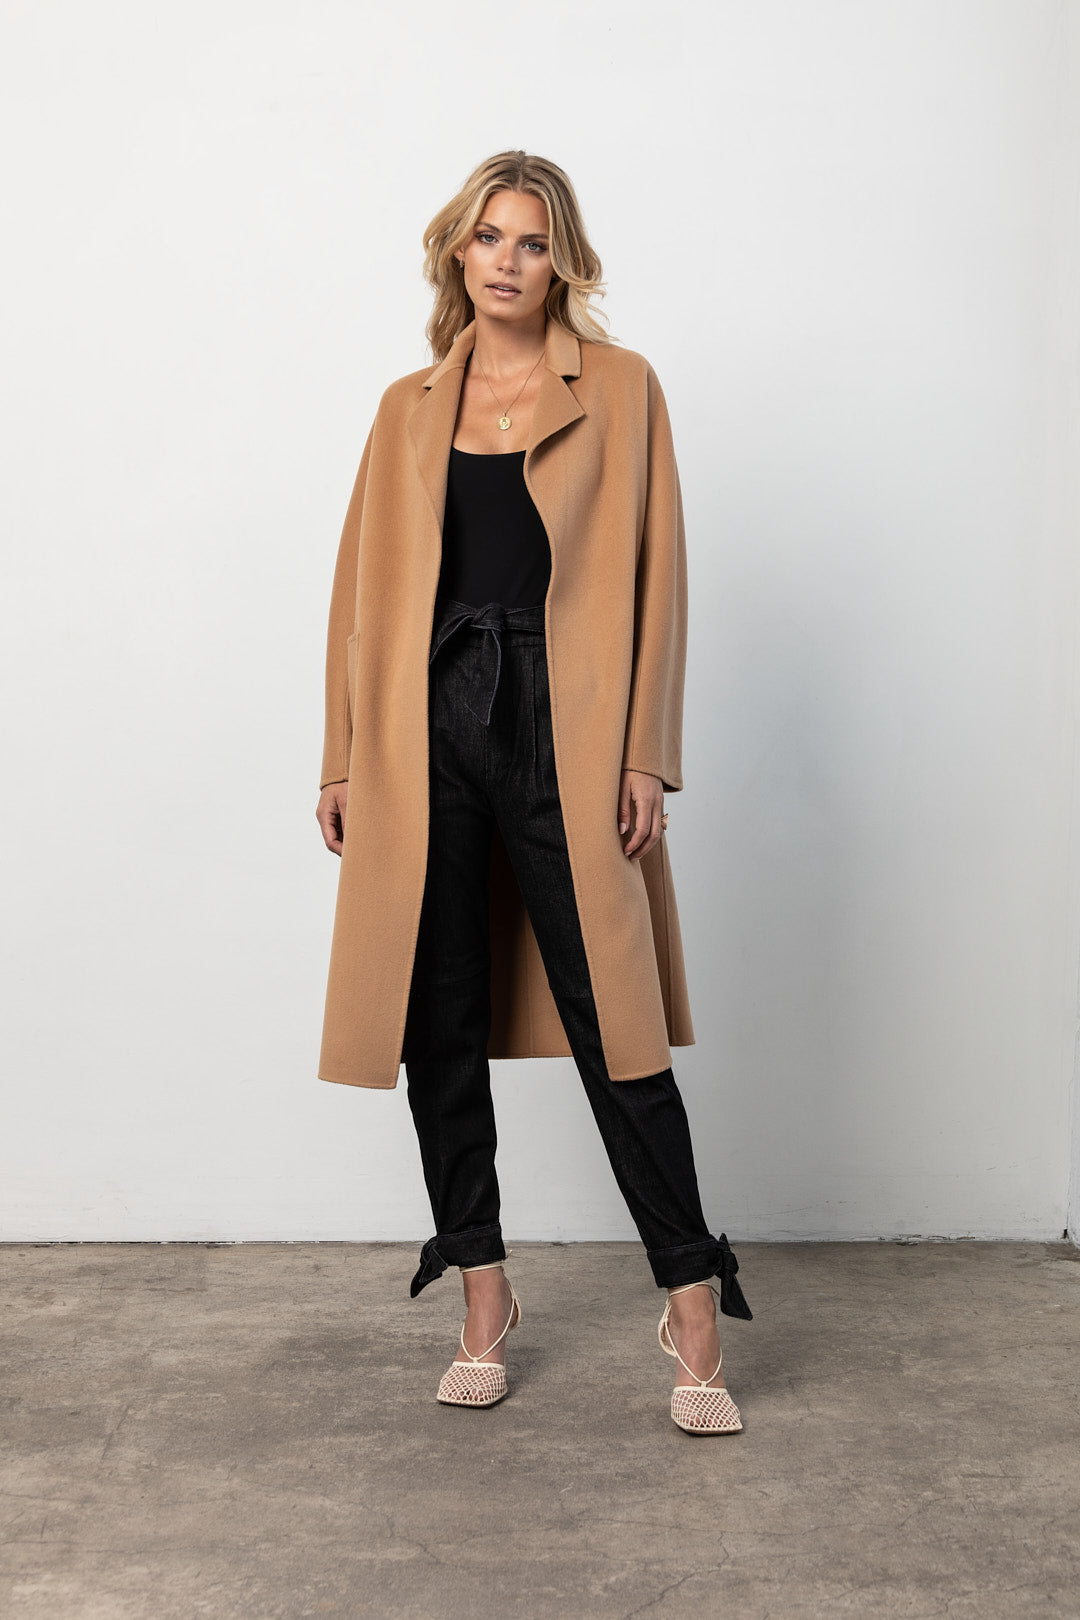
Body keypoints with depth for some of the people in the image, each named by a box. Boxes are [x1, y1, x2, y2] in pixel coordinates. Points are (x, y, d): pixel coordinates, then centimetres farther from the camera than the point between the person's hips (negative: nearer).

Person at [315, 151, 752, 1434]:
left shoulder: (619, 388, 6)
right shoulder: (411, 407, 15)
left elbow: (654, 576, 0)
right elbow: (366, 584, 14)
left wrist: (644, 755, -8)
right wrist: (344, 759, 8)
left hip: (561, 726, -3)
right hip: (429, 725, 4)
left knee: (612, 1025, -4)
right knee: (439, 1027, 6)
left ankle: (692, 1305, 8)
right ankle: (483, 1303, 20)